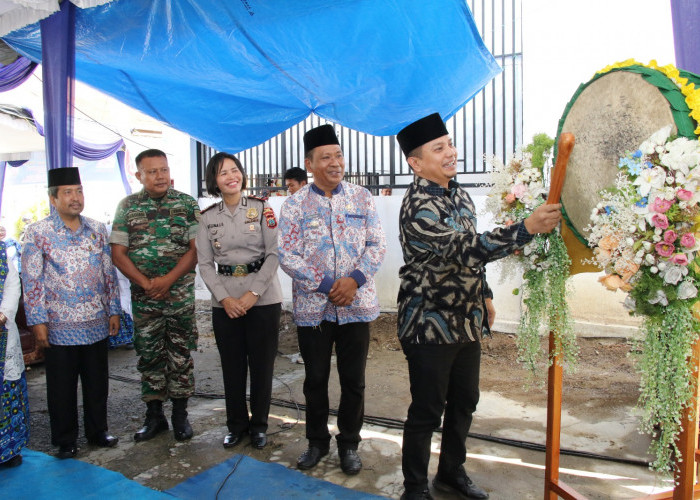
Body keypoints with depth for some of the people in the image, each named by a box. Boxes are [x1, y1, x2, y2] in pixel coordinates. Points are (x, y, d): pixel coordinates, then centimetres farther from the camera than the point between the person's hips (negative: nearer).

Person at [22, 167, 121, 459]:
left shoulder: (97, 230, 6)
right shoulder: (38, 233, -4)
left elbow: (109, 273, 9)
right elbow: (32, 281, -6)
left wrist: (114, 310, 7)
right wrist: (38, 321, -9)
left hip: (97, 324, 3)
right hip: (60, 327, -3)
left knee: (97, 382, 14)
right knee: (62, 388, 9)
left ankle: (97, 432, 31)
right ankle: (65, 442, 25)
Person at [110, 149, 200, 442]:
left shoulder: (187, 204, 0)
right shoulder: (128, 206, 4)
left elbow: (196, 249, -5)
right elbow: (118, 252, 1)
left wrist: (167, 280, -15)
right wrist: (145, 283, -12)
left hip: (180, 294, -1)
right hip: (143, 296, 1)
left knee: (181, 355, 6)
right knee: (149, 355, 9)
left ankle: (180, 414, 20)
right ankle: (154, 415, 22)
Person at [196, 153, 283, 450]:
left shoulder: (261, 209, -1)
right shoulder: (207, 217, 6)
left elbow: (273, 254, -5)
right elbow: (204, 263, 4)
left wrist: (253, 293, -12)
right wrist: (225, 298, -9)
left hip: (263, 299, -2)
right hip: (225, 302, 2)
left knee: (261, 365, 5)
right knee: (232, 366, 9)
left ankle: (259, 425, 23)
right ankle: (236, 424, 27)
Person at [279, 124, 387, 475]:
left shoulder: (362, 198, 3)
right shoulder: (295, 205, -1)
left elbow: (377, 245, 0)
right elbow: (287, 256, -7)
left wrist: (354, 280, -15)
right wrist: (327, 285, -15)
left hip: (357, 304, 1)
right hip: (312, 307, -1)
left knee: (353, 379, 10)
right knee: (315, 378, 13)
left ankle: (349, 443, 29)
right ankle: (317, 441, 33)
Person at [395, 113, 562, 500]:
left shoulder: (457, 193, 8)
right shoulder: (418, 206, -20)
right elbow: (466, 248, -32)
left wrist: (484, 295, 19)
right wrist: (527, 228, -38)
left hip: (467, 322, 8)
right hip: (430, 325, -8)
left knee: (464, 402, 19)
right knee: (427, 411, 4)